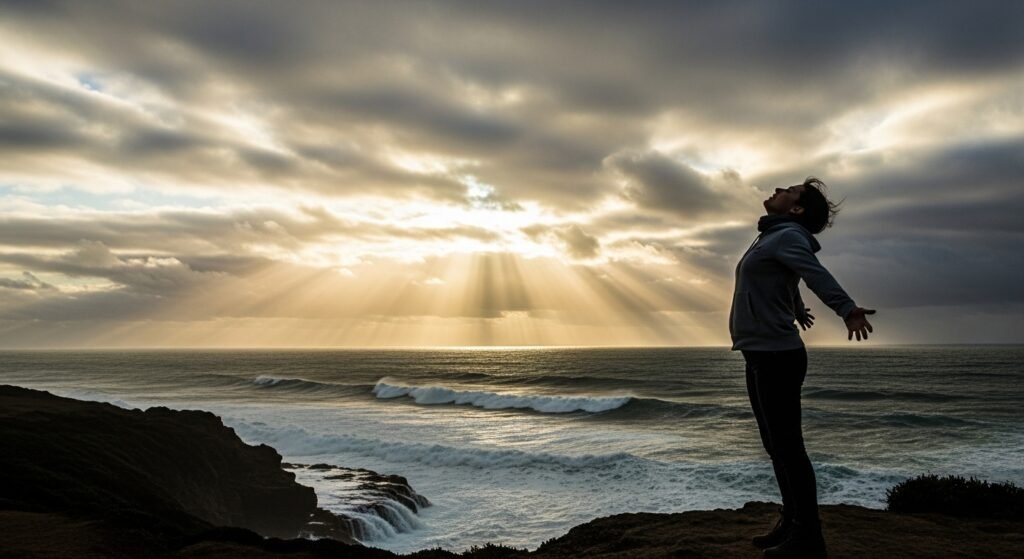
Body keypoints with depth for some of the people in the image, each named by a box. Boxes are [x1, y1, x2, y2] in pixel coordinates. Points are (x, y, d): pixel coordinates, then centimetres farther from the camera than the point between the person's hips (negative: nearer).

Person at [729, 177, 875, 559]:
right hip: (762, 357, 10)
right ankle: (792, 523, 25)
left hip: (777, 357, -10)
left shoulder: (788, 237, -10)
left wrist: (848, 309, -48)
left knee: (789, 448, -6)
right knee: (777, 446, 14)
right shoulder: (772, 237, 20)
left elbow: (816, 273, -30)